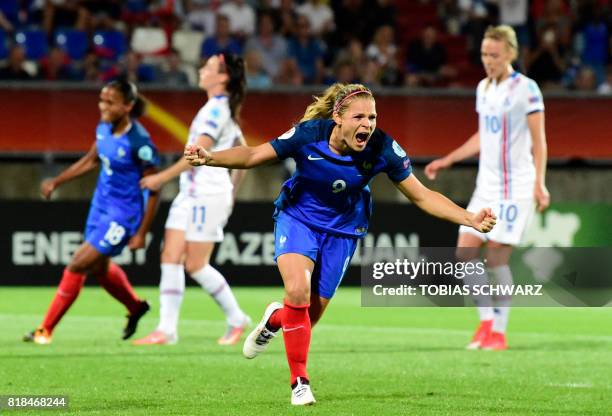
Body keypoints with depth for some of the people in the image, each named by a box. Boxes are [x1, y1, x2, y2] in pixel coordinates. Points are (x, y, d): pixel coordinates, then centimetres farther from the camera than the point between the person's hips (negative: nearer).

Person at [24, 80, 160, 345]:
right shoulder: (104, 128, -3)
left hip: (123, 214, -8)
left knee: (77, 267, -9)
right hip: (101, 205, 8)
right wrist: (57, 182, 12)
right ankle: (135, 307, 49)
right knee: (99, 268, 22)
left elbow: (153, 190, -17)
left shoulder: (139, 142, -24)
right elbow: (91, 160, 17)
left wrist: (141, 233, -16)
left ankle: (46, 330, 2)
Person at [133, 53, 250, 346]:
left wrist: (162, 177, -17)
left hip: (207, 195, -10)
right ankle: (166, 330, -4)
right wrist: (231, 191, 27)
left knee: (196, 265, -5)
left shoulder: (216, 108, -14)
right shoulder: (223, 109, 16)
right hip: (191, 194, 10)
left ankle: (236, 319, 9)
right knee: (171, 259, 0)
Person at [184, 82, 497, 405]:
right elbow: (253, 155, -15)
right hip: (298, 218, -2)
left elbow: (422, 196, -16)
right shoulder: (309, 134, -26)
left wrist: (470, 219, -26)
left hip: (342, 230, 2)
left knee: (312, 313, 3)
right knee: (298, 292, -25)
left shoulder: (382, 149, -24)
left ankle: (276, 319, 43)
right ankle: (300, 382, -7)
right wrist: (211, 158, -31)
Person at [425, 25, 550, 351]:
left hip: (515, 186, -7)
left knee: (496, 257, -9)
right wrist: (447, 161, 23)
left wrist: (539, 183, -20)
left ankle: (499, 332, 1)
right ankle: (486, 321, 9)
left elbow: (538, 140, -10)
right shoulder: (483, 88, 13)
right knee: (465, 252, -3)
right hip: (486, 186, 7)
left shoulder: (526, 89, -8)